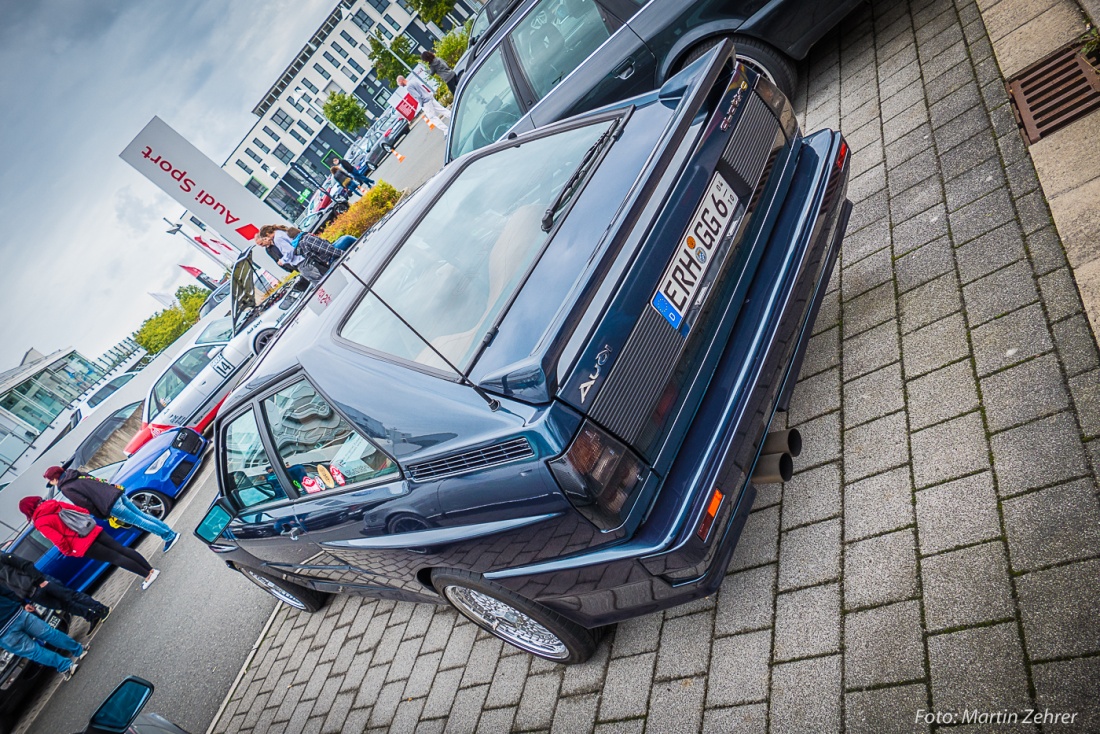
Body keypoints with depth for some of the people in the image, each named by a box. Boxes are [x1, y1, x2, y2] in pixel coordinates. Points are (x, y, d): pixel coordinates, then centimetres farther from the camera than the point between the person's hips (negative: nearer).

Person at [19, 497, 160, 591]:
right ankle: (150, 570, 5)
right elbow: (83, 510, 12)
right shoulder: (53, 503, 12)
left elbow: (58, 540, -14)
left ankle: (147, 575, -2)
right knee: (121, 549, 7)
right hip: (92, 531, 6)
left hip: (82, 545, -6)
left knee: (115, 558, -1)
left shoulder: (40, 523, -7)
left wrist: (67, 551, 2)